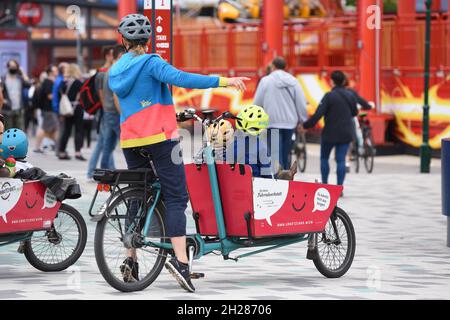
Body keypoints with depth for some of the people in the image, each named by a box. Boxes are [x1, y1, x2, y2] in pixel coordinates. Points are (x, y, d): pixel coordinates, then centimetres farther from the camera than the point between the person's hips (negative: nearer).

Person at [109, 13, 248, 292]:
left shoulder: (115, 71, 13)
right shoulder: (150, 63, -8)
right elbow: (180, 78, -24)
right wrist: (223, 81, -27)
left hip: (130, 141, 6)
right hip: (160, 137, -6)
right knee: (176, 198, -8)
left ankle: (131, 261, 12)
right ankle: (180, 259, -22)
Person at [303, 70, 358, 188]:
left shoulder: (329, 96, -13)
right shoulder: (350, 96, 3)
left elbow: (318, 114, -18)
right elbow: (354, 112, 16)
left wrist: (306, 125, -12)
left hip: (330, 133, -4)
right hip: (346, 134, 4)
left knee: (324, 158, 15)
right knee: (341, 160, 3)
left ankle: (324, 184, 14)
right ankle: (339, 187, -4)